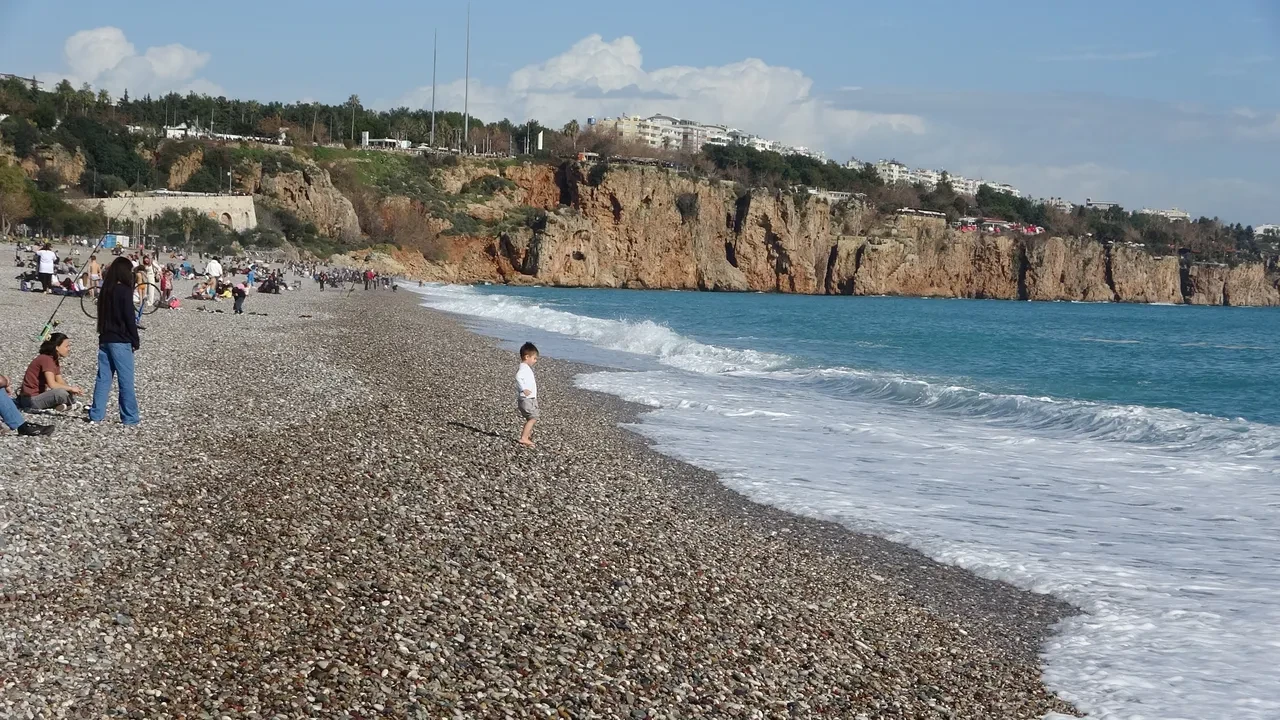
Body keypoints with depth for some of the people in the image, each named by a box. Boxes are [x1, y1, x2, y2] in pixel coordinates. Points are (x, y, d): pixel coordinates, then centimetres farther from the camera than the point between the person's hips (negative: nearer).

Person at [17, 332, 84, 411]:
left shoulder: (55, 360, 10)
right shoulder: (46, 359, -19)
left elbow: (60, 381, 8)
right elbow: (52, 384, -28)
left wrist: (73, 388, -9)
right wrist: (71, 388, -20)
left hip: (40, 394, 10)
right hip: (31, 399, -10)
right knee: (61, 392, -31)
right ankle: (72, 404, -3)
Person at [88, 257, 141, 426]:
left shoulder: (105, 290, 8)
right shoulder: (124, 291, -13)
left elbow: (102, 315, 14)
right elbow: (129, 319, -13)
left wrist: (104, 333, 19)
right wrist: (135, 341, -5)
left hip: (104, 339, 7)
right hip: (120, 341, -7)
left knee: (103, 378, 10)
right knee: (126, 380, -1)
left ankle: (96, 414, 10)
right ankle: (130, 417, 2)